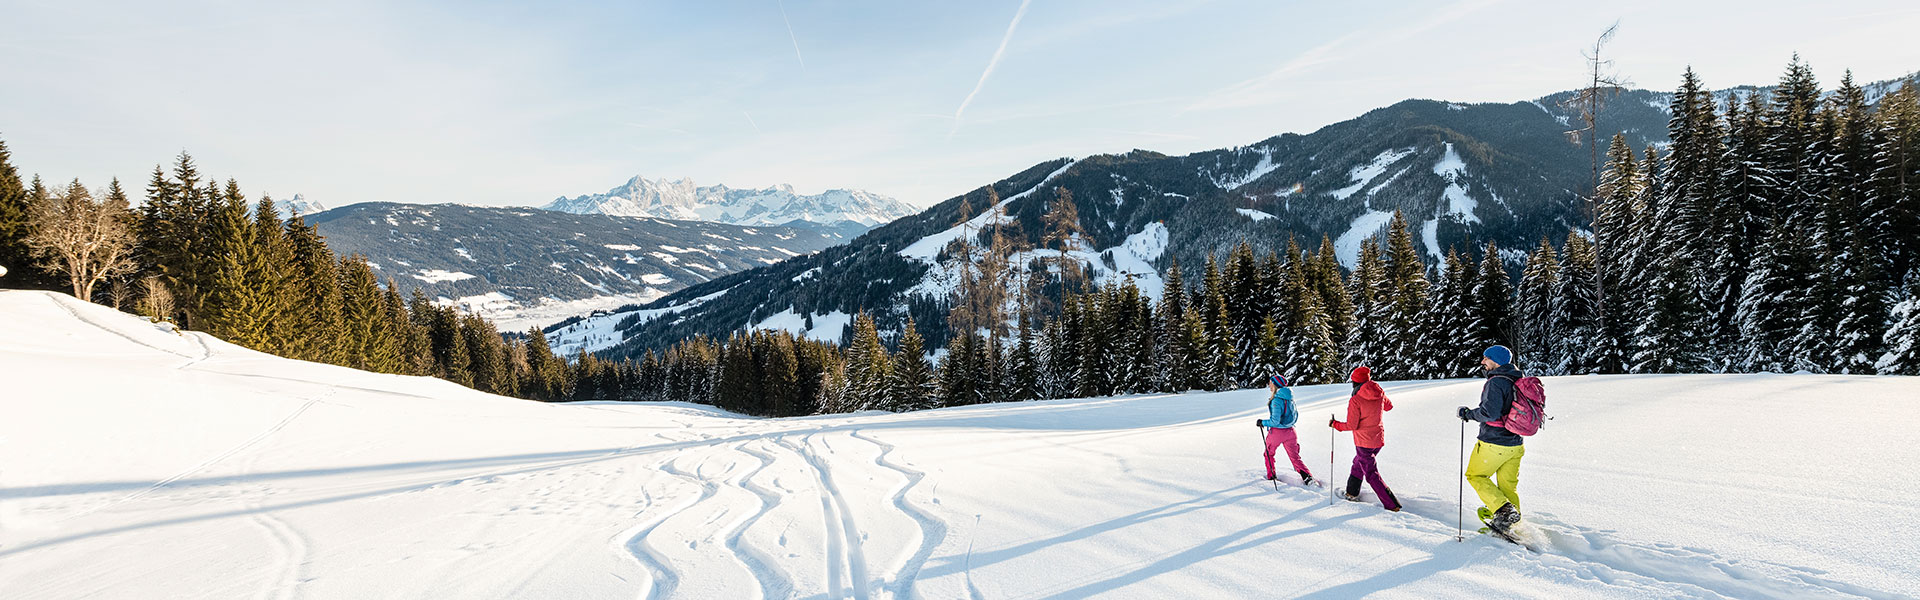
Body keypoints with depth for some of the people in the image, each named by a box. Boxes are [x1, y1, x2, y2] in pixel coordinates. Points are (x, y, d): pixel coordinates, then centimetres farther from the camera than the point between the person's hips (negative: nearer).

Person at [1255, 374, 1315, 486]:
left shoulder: (1277, 400, -21)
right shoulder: (1290, 398, 3)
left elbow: (1275, 421, -23)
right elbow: (1295, 415, 14)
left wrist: (1262, 422, -10)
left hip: (1277, 432, -6)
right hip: (1290, 431, 6)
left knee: (1269, 454, 18)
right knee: (1295, 457, 12)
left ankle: (1271, 477, 26)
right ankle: (1308, 477, -2)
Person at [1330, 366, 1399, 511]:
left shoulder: (1355, 400, -21)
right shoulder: (1380, 394, -4)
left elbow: (1351, 425, -19)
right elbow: (1389, 406, 18)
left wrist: (1334, 424, -5)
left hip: (1364, 442, -7)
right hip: (1379, 440, 7)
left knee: (1372, 475, 2)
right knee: (1358, 463, 27)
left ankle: (1392, 505, 0)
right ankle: (1352, 494, 40)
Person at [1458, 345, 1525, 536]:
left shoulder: (1496, 382, -18)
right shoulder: (1517, 381, 9)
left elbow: (1490, 412, -27)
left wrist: (1468, 413, -11)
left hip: (1494, 444, -8)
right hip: (1515, 445, 8)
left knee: (1475, 475, 9)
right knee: (1508, 486, 16)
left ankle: (1503, 509, -7)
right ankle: (1513, 524, 22)